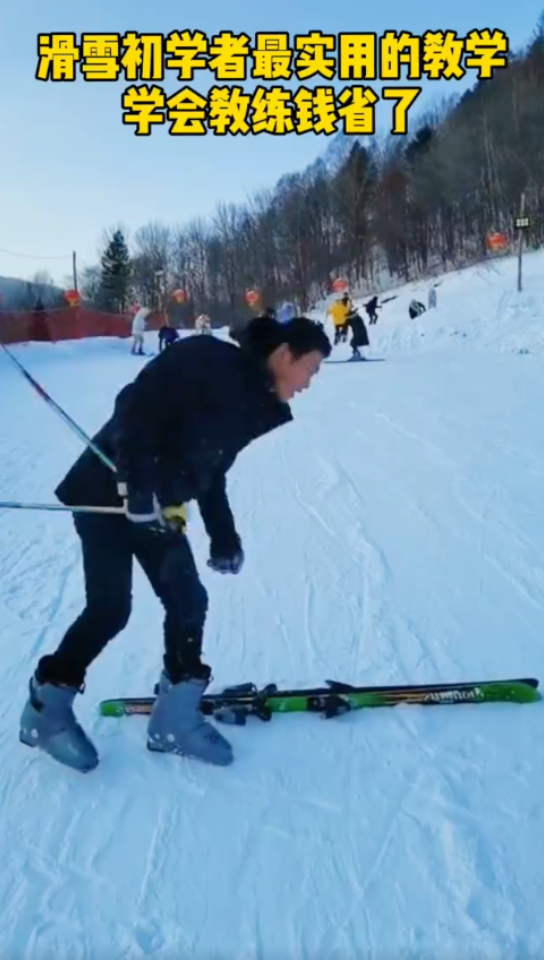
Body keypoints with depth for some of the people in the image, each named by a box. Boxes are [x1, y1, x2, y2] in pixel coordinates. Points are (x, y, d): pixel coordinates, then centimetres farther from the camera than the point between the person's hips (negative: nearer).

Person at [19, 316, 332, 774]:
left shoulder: (250, 401, 9)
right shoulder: (206, 361, -17)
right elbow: (134, 408, -25)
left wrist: (223, 534, 13)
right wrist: (140, 487, -29)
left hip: (155, 506, 9)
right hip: (108, 493, -8)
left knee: (188, 602, 5)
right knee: (110, 609, -5)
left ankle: (175, 718, 17)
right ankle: (45, 707, 17)